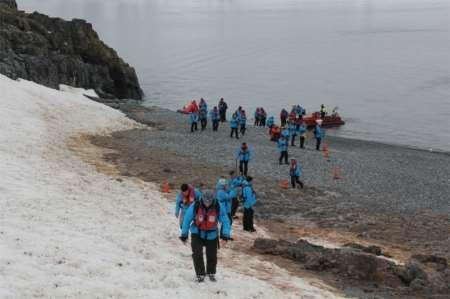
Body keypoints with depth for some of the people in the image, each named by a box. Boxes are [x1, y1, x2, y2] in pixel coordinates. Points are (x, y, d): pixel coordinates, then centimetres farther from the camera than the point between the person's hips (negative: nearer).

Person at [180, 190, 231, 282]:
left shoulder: (218, 208, -18)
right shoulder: (195, 207, -20)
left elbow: (225, 221, -10)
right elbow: (187, 220, -8)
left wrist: (225, 234, -21)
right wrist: (184, 234, -2)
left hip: (211, 235, 1)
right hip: (197, 234, -1)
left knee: (212, 255, 8)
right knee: (197, 254, -12)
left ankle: (211, 273, 32)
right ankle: (200, 274, 3)